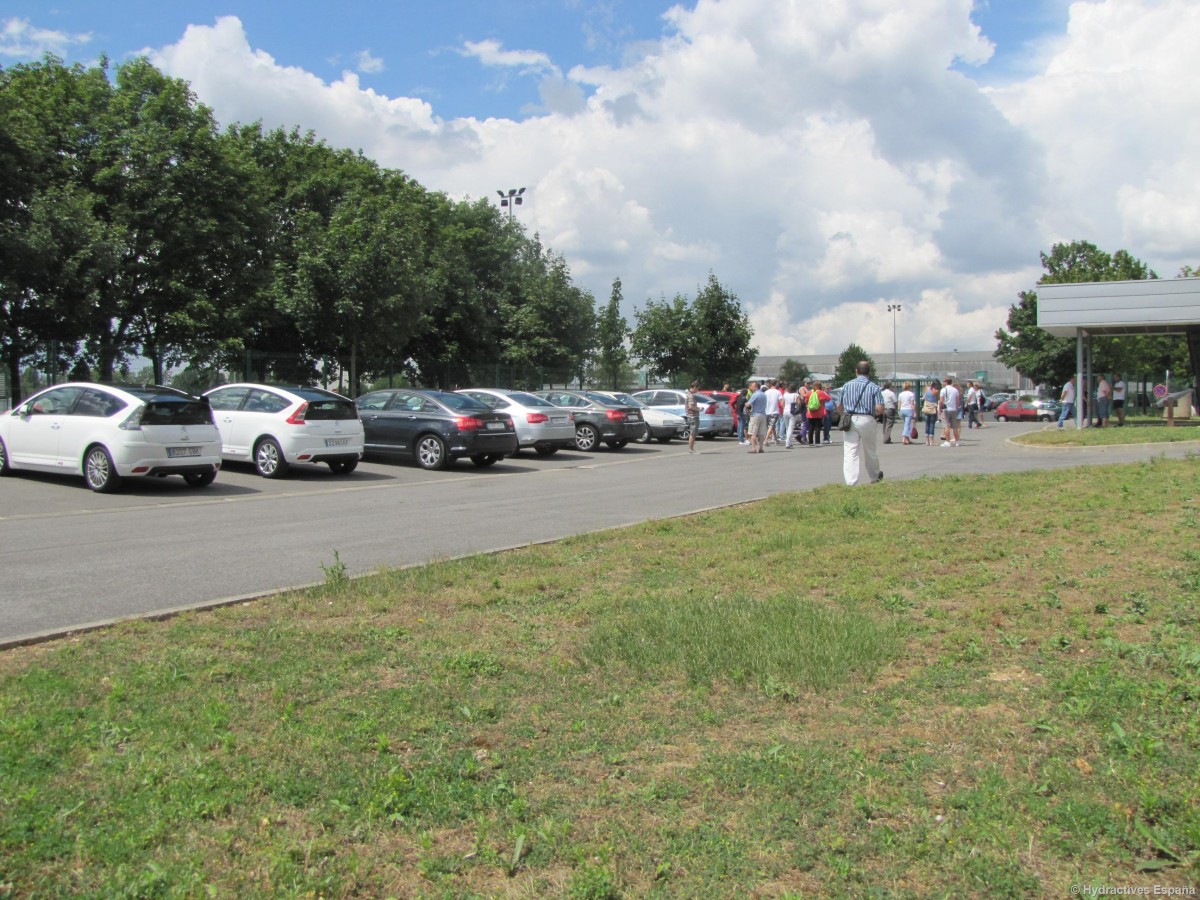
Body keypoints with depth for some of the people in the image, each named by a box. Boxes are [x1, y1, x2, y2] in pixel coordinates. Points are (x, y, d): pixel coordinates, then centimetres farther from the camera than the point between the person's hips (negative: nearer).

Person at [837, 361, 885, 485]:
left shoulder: (847, 385, 4)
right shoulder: (874, 387, -2)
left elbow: (839, 405, 8)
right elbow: (880, 409, -10)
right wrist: (874, 414, 11)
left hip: (850, 420, 0)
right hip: (867, 420, 0)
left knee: (850, 452, -1)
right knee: (870, 451, 17)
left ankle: (851, 482, -11)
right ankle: (874, 477, 37)